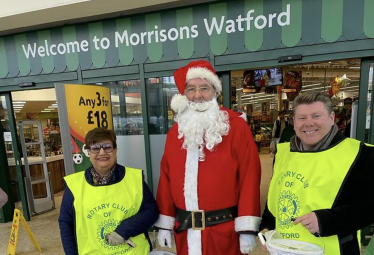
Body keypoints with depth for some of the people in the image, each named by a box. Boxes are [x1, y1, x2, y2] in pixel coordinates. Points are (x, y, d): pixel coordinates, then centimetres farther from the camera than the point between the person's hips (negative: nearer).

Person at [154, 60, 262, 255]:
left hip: (225, 230, -3)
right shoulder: (175, 132, 3)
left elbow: (249, 176, -11)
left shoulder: (237, 126, -9)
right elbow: (166, 177, 5)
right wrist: (165, 224, 6)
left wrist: (247, 228, -12)